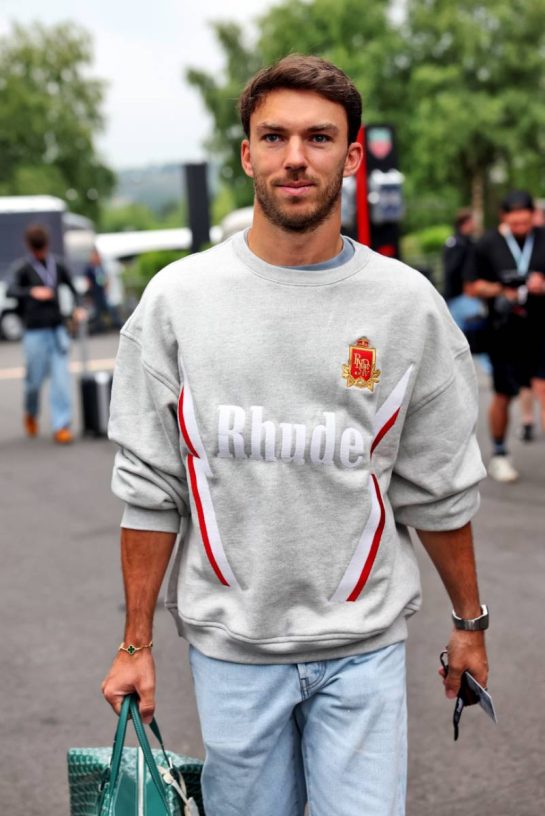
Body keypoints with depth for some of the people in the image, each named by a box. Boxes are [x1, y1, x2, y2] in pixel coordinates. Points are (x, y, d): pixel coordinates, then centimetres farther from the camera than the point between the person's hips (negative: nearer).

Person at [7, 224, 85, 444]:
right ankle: (31, 415, 33)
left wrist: (77, 308, 3)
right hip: (35, 332, -3)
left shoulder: (57, 265, 7)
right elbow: (11, 291, -19)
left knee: (61, 378, -5)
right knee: (35, 378, 3)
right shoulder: (23, 267, -3)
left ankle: (61, 426, -2)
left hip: (57, 329, 3)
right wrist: (32, 292, -38)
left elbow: (71, 287, 20)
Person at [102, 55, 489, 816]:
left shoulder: (407, 303, -4)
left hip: (364, 645, 0)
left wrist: (469, 622, 10)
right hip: (230, 641, 0)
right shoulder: (178, 297, -4)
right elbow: (150, 488, 0)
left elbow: (440, 489, 5)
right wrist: (136, 643, 1)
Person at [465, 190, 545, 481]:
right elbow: (472, 286, 4)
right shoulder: (488, 244, 0)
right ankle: (499, 455, 29)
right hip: (505, 333, 0)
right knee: (503, 396, 10)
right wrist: (500, 291, -12)